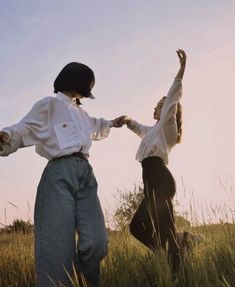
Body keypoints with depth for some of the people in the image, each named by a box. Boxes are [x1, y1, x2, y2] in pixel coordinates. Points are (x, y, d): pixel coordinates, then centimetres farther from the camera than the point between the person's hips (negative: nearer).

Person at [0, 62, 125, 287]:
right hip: (60, 173, -6)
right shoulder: (49, 105, 6)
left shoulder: (81, 113, 31)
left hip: (86, 173, 7)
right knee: (58, 245, -10)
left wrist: (111, 123, 63)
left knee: (96, 241, -5)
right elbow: (24, 129, -5)